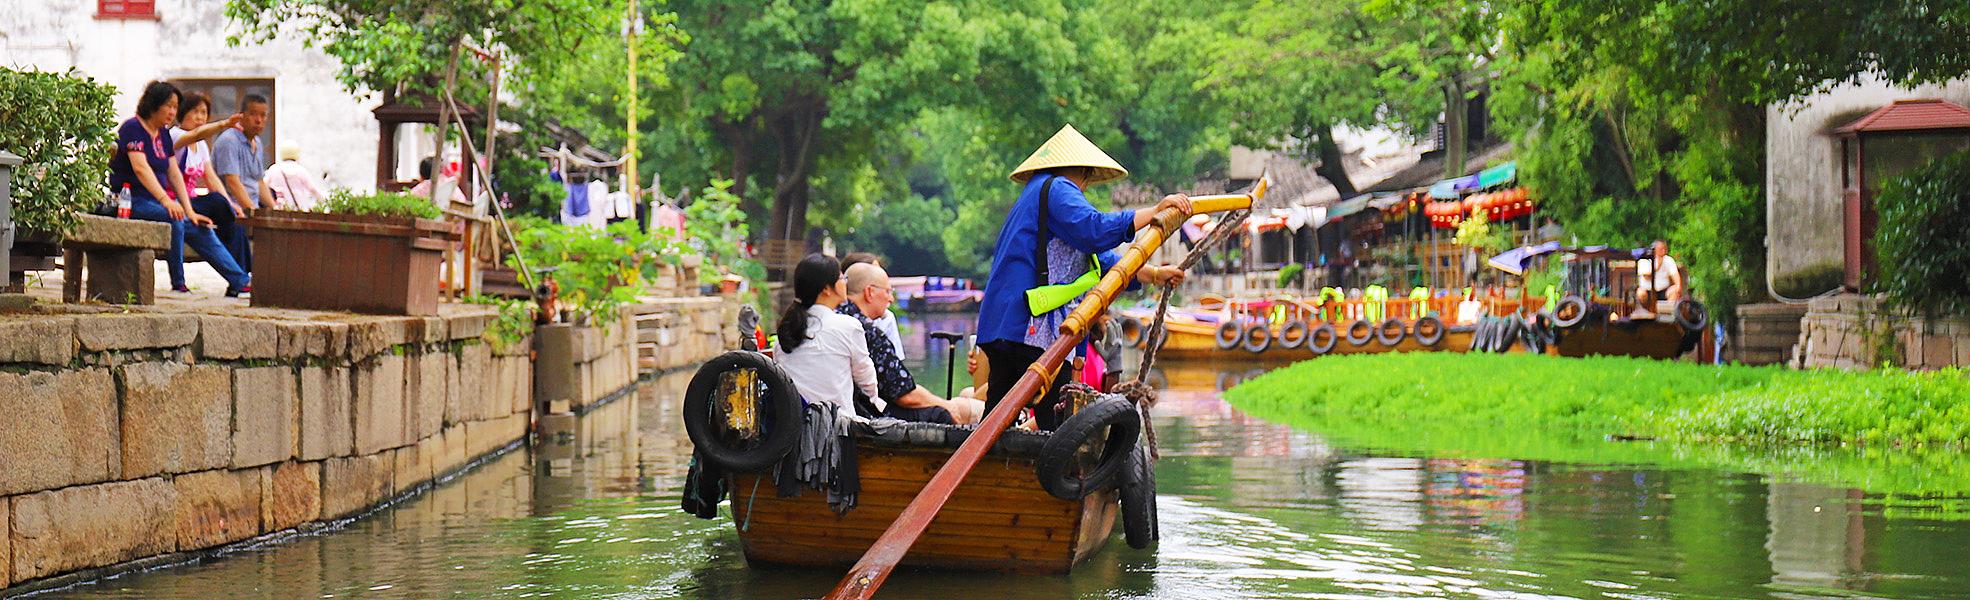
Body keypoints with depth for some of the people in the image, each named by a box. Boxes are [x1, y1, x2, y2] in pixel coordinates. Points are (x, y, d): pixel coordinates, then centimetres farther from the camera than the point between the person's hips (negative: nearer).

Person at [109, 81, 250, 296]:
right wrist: (165, 200, -36)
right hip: (132, 200, -8)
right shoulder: (132, 128, -10)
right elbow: (140, 168, -24)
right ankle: (178, 283, -26)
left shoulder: (164, 134, 15)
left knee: (201, 228, -6)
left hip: (157, 199, 8)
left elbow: (174, 174, 12)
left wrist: (189, 211, 1)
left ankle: (240, 281, -6)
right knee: (173, 218, -33)